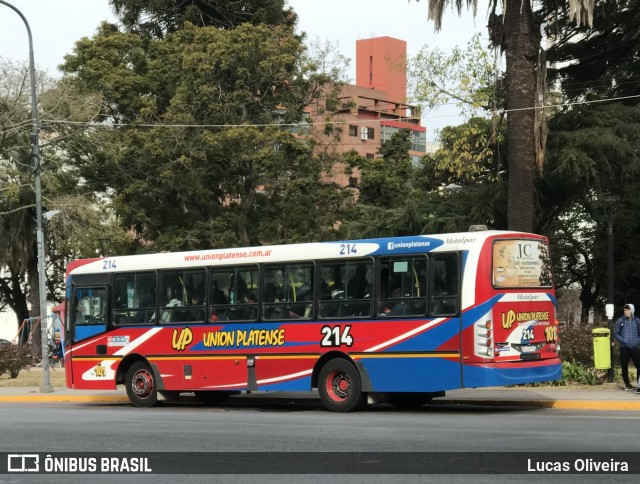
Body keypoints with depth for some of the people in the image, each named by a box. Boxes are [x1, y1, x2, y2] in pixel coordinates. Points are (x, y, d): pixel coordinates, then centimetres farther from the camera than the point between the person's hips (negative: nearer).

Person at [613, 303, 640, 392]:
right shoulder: (620, 321, 1)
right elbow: (616, 333, 2)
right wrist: (623, 341, -11)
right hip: (624, 348, 0)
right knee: (624, 367, 6)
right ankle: (627, 384, 21)